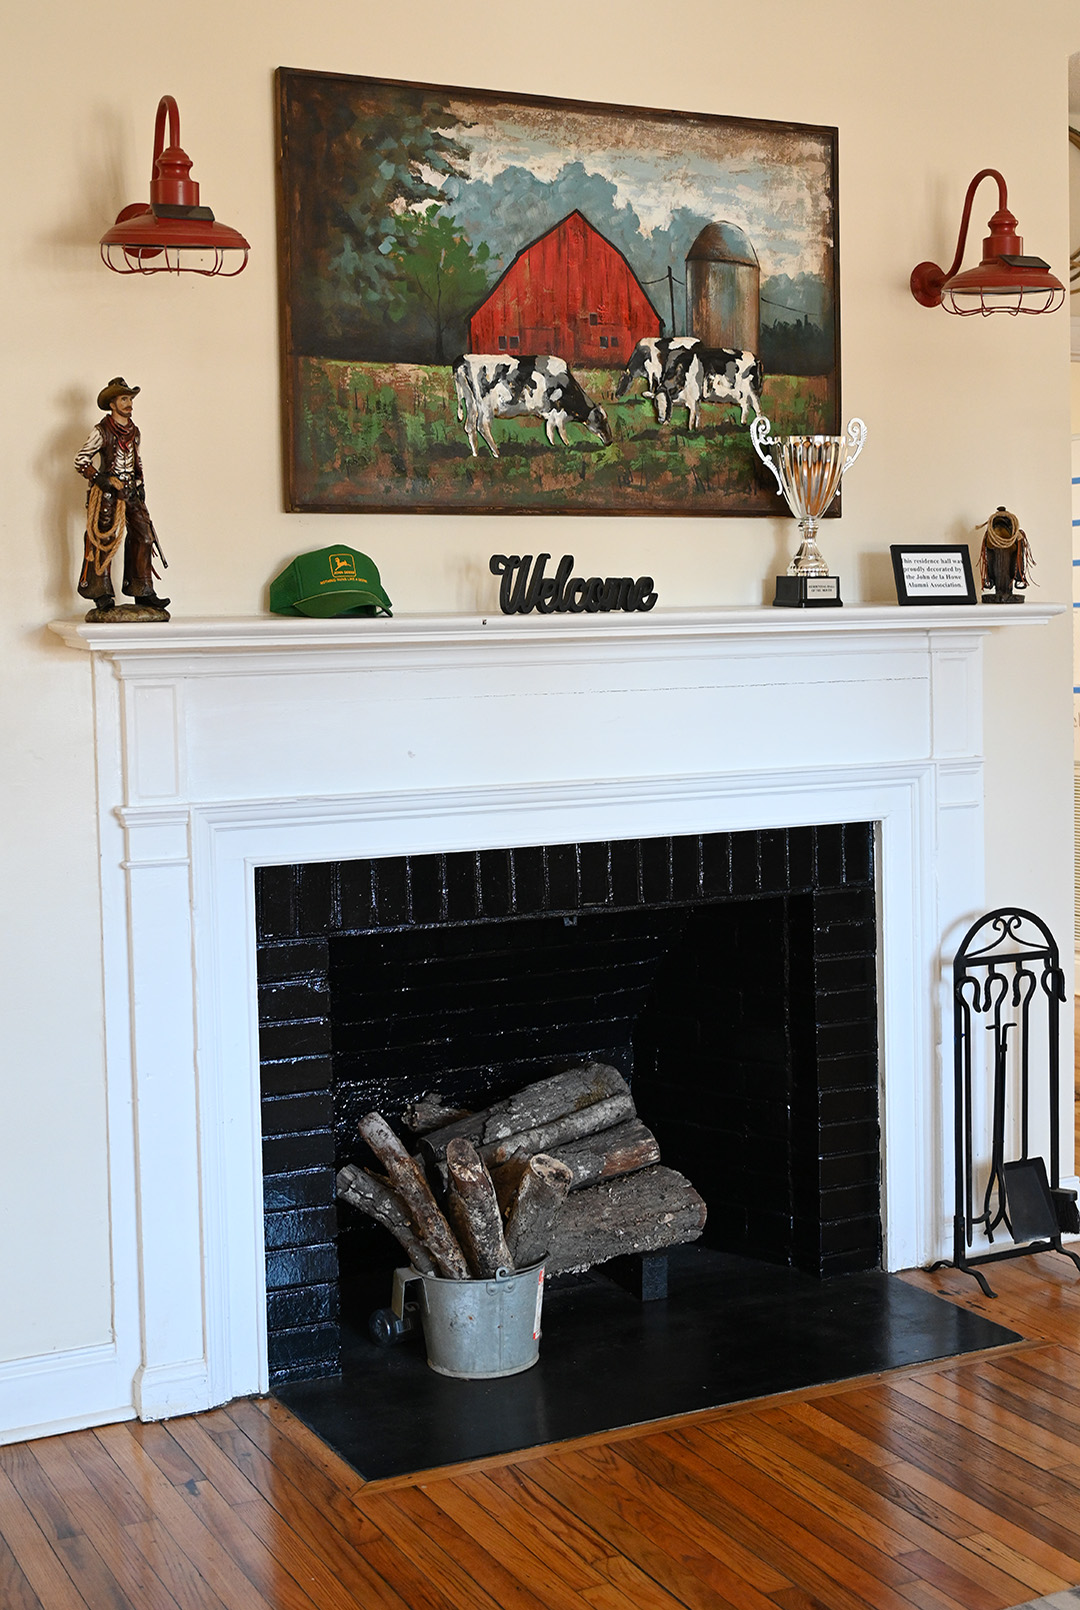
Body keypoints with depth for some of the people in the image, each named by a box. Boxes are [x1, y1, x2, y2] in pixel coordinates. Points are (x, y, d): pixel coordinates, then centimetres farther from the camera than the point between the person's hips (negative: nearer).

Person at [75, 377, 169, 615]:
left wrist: (140, 483, 16)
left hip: (130, 490, 6)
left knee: (144, 537, -1)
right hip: (107, 492, -6)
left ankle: (143, 593, 4)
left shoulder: (134, 431, 14)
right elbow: (80, 459, -6)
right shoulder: (102, 431, -6)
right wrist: (99, 478, -15)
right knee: (103, 541, -6)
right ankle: (102, 596, -1)